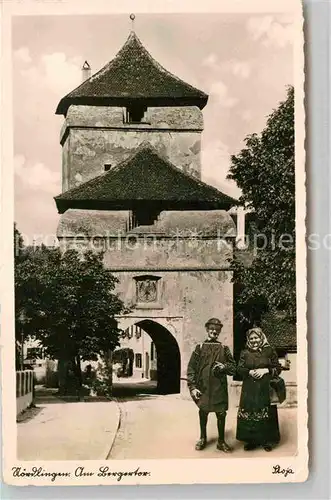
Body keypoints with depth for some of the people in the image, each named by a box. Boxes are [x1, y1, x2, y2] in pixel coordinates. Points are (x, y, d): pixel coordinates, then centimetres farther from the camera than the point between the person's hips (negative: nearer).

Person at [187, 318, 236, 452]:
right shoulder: (199, 347, 3)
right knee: (203, 412, 10)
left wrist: (224, 366, -11)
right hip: (203, 387, 0)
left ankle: (221, 441, 16)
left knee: (221, 413, 1)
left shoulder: (224, 348, 7)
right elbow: (191, 368, 0)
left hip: (219, 388, 0)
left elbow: (233, 367, 11)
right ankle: (203, 438, 29)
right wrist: (193, 387, -7)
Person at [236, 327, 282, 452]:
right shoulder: (245, 353, 9)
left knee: (266, 414, -1)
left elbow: (278, 368, 2)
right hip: (249, 389, 2)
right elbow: (239, 369, 5)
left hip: (265, 388, -2)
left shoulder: (269, 351, 3)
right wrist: (250, 372, -13)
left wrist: (265, 370, -12)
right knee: (249, 413, -1)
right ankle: (252, 440, 10)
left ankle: (267, 441, 11)